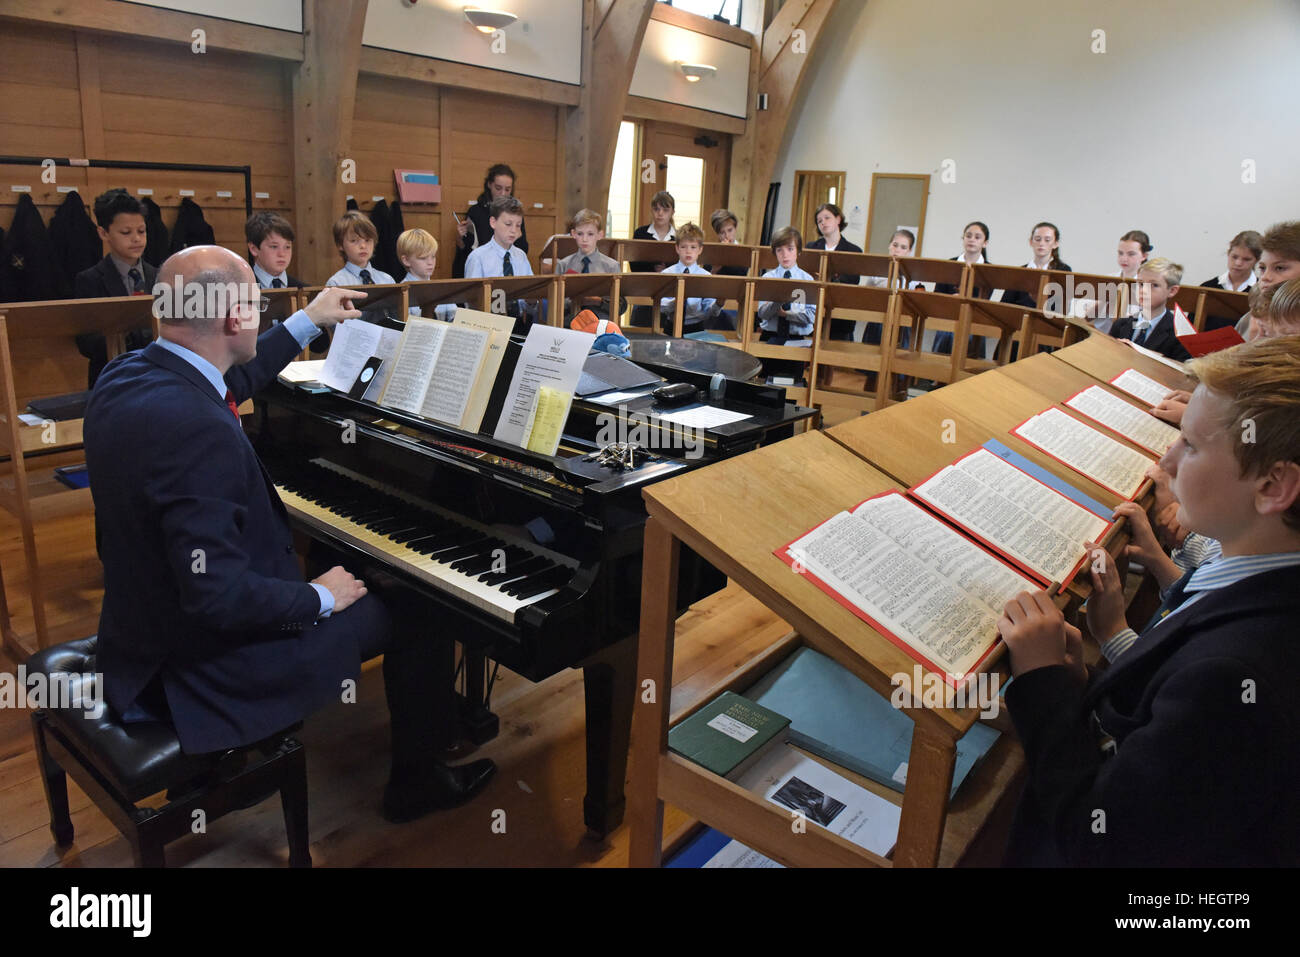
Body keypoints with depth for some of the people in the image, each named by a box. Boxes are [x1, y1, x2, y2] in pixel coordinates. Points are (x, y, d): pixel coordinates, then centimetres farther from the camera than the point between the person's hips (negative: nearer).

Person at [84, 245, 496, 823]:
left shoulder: (127, 376, -4)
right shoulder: (195, 427, -33)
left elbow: (228, 383, 17)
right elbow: (220, 597, -33)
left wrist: (308, 320, 27)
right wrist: (319, 598, -15)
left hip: (146, 630, 10)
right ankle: (417, 780, 26)